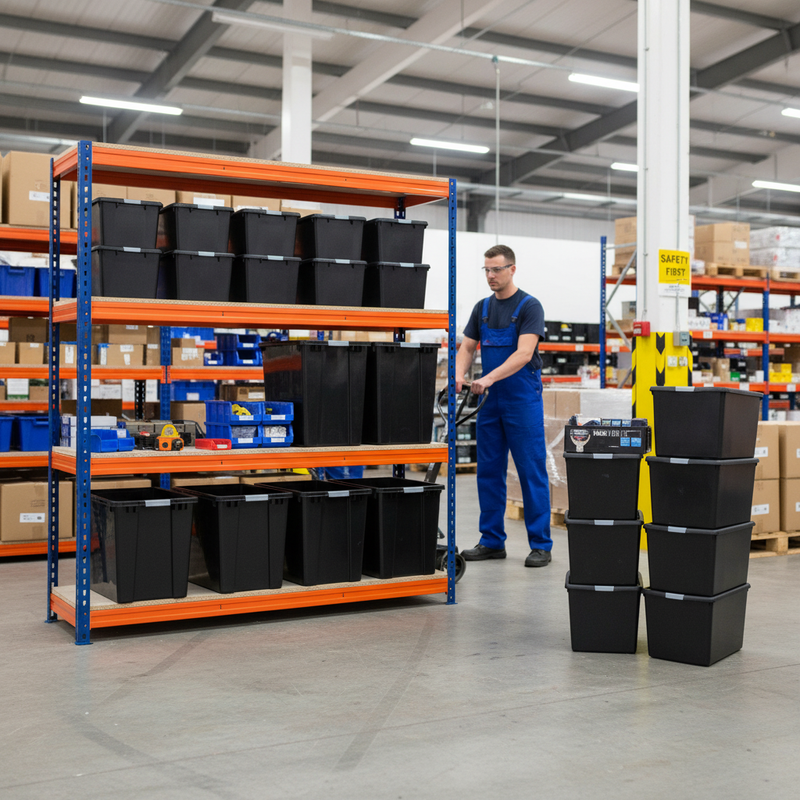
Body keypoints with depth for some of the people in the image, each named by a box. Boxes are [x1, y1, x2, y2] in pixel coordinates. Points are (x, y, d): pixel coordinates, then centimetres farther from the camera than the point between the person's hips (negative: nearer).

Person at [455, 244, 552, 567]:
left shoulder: (529, 306, -8)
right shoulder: (482, 308, 12)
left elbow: (524, 353, -19)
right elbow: (467, 348, 9)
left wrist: (489, 378, -30)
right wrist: (458, 374, -13)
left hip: (523, 401, -6)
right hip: (490, 401, 6)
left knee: (532, 472, -3)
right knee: (489, 471, 8)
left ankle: (540, 544, 4)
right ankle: (492, 540, 17)